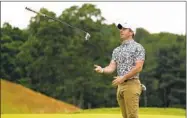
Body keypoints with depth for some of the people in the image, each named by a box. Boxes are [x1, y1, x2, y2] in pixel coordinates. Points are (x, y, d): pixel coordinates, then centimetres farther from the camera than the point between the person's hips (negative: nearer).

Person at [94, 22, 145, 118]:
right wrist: (102, 70, -14)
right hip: (120, 86, 7)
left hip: (131, 84, -7)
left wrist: (123, 77, -18)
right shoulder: (116, 50, 18)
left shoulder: (137, 47, -3)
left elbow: (138, 67, -13)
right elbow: (112, 67, 8)